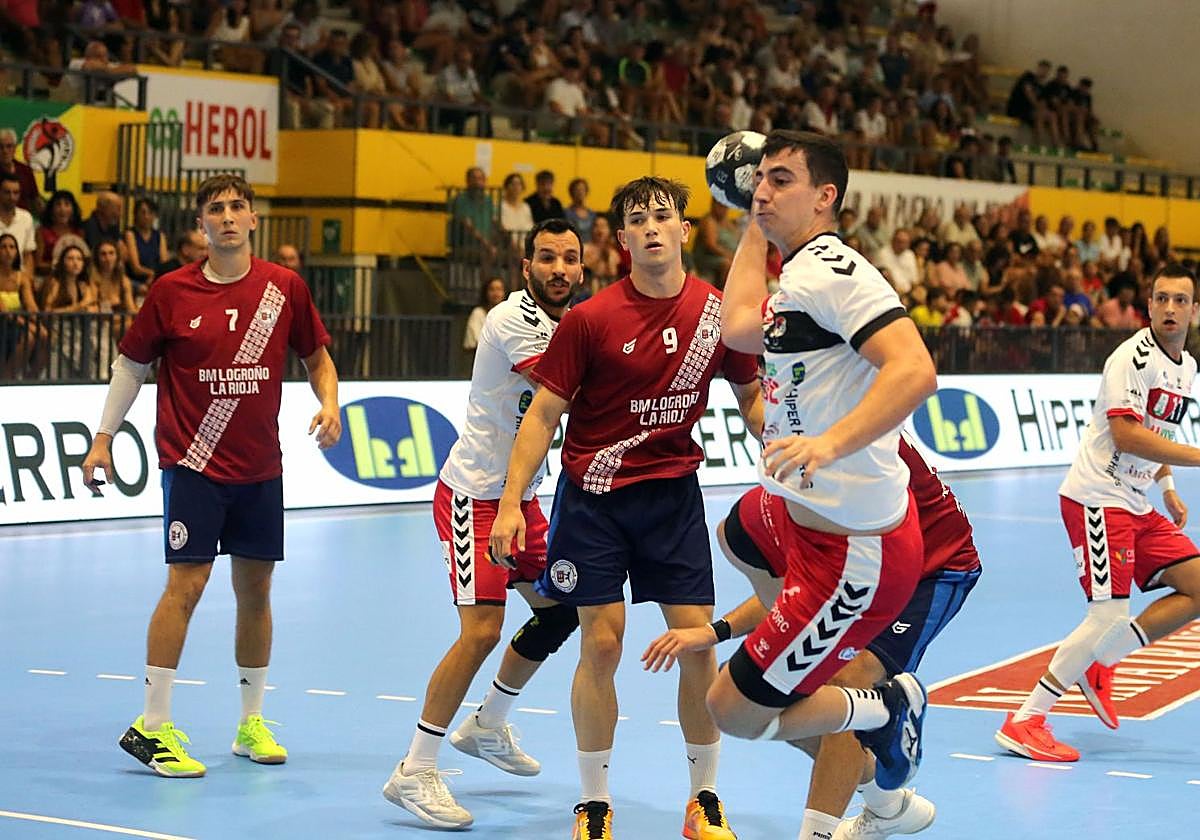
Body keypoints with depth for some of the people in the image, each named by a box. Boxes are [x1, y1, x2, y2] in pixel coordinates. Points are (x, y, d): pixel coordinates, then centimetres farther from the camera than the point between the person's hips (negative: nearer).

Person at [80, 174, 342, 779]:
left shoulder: (284, 288, 1)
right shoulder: (172, 292, -5)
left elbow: (316, 356, 13)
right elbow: (131, 363, 5)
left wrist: (328, 404, -5)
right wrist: (103, 437, 2)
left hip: (260, 468, 3)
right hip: (193, 463, -3)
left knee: (255, 589, 9)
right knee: (186, 584, -11)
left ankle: (251, 723, 22)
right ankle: (152, 727, -5)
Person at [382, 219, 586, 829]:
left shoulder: (569, 323, 9)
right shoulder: (514, 317, -18)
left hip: (520, 495, 9)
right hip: (474, 492, -9)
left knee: (561, 610, 16)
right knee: (482, 629, -19)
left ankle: (487, 727, 36)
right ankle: (414, 773, -12)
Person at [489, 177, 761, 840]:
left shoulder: (718, 311, -2)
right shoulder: (590, 319, -10)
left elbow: (750, 394, 13)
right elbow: (543, 414, -7)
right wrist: (511, 502, -13)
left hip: (674, 493, 2)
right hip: (592, 493, -2)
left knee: (697, 641, -1)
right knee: (601, 642, -4)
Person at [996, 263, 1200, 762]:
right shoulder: (1133, 357, -15)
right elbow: (1126, 435, -24)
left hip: (1138, 505, 9)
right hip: (1098, 498, -9)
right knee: (1109, 616, -16)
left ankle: (1100, 664, 10)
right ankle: (1024, 722, -12)